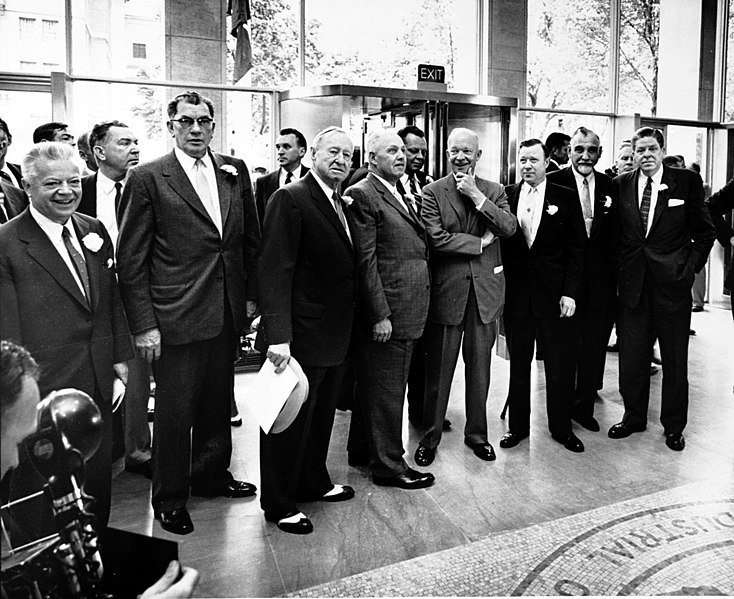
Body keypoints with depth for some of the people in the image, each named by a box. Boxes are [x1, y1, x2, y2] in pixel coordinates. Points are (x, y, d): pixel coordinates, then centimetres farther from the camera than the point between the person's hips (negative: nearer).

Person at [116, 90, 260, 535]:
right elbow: (131, 259, -7)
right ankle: (170, 498, 27)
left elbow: (251, 238, 13)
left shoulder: (235, 171, 7)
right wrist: (144, 325, -11)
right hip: (175, 316, -4)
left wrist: (251, 295, 7)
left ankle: (212, 475, 39)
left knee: (218, 402, 18)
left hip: (227, 313, 5)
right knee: (174, 411, 7)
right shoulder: (148, 179, -6)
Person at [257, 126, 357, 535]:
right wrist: (278, 336, -25)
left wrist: (347, 330, 8)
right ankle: (279, 504, 24)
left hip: (335, 337, 8)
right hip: (301, 337, -8)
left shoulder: (343, 206, 13)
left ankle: (314, 482, 41)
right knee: (290, 421, 6)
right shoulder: (290, 199, -13)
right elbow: (275, 271, -20)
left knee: (321, 417, 22)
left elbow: (345, 267, 13)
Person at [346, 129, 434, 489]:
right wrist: (379, 315, -18)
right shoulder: (362, 195, -10)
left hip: (408, 312, 9)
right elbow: (365, 260, -15)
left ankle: (364, 449, 33)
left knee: (384, 389, 18)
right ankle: (388, 465, 17)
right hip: (386, 314, -9)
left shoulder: (404, 198, 19)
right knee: (385, 392, 3)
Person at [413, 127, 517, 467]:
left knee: (479, 370, 13)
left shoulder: (494, 191, 9)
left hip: (485, 290, 3)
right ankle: (430, 437, 21)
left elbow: (509, 228, -7)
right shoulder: (432, 192, -1)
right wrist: (480, 242, -9)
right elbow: (436, 238, -14)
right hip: (446, 291, -3)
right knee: (438, 372, 6)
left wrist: (477, 196, -13)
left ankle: (477, 433, 30)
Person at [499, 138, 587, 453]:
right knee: (518, 364, 10)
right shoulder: (507, 195, 5)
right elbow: (500, 240, 4)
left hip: (554, 295, -1)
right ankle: (518, 425, 24)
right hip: (515, 294, 1)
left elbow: (577, 248, 0)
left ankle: (561, 428, 23)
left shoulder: (566, 197, 2)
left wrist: (570, 292, -7)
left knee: (560, 365, 6)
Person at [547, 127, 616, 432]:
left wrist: (616, 275, 1)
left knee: (594, 346, 11)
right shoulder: (553, 182, -5)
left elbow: (614, 234, 9)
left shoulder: (610, 185, 7)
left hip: (601, 280, 4)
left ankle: (583, 406, 28)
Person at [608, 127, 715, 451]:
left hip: (672, 282, -2)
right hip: (632, 282, 2)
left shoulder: (687, 181, -1)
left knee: (675, 360, 9)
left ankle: (673, 426, 25)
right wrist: (620, 268, 0)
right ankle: (633, 416, 28)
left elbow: (705, 231, 3)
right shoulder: (621, 184, 5)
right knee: (631, 357, 9)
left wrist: (691, 266, -4)